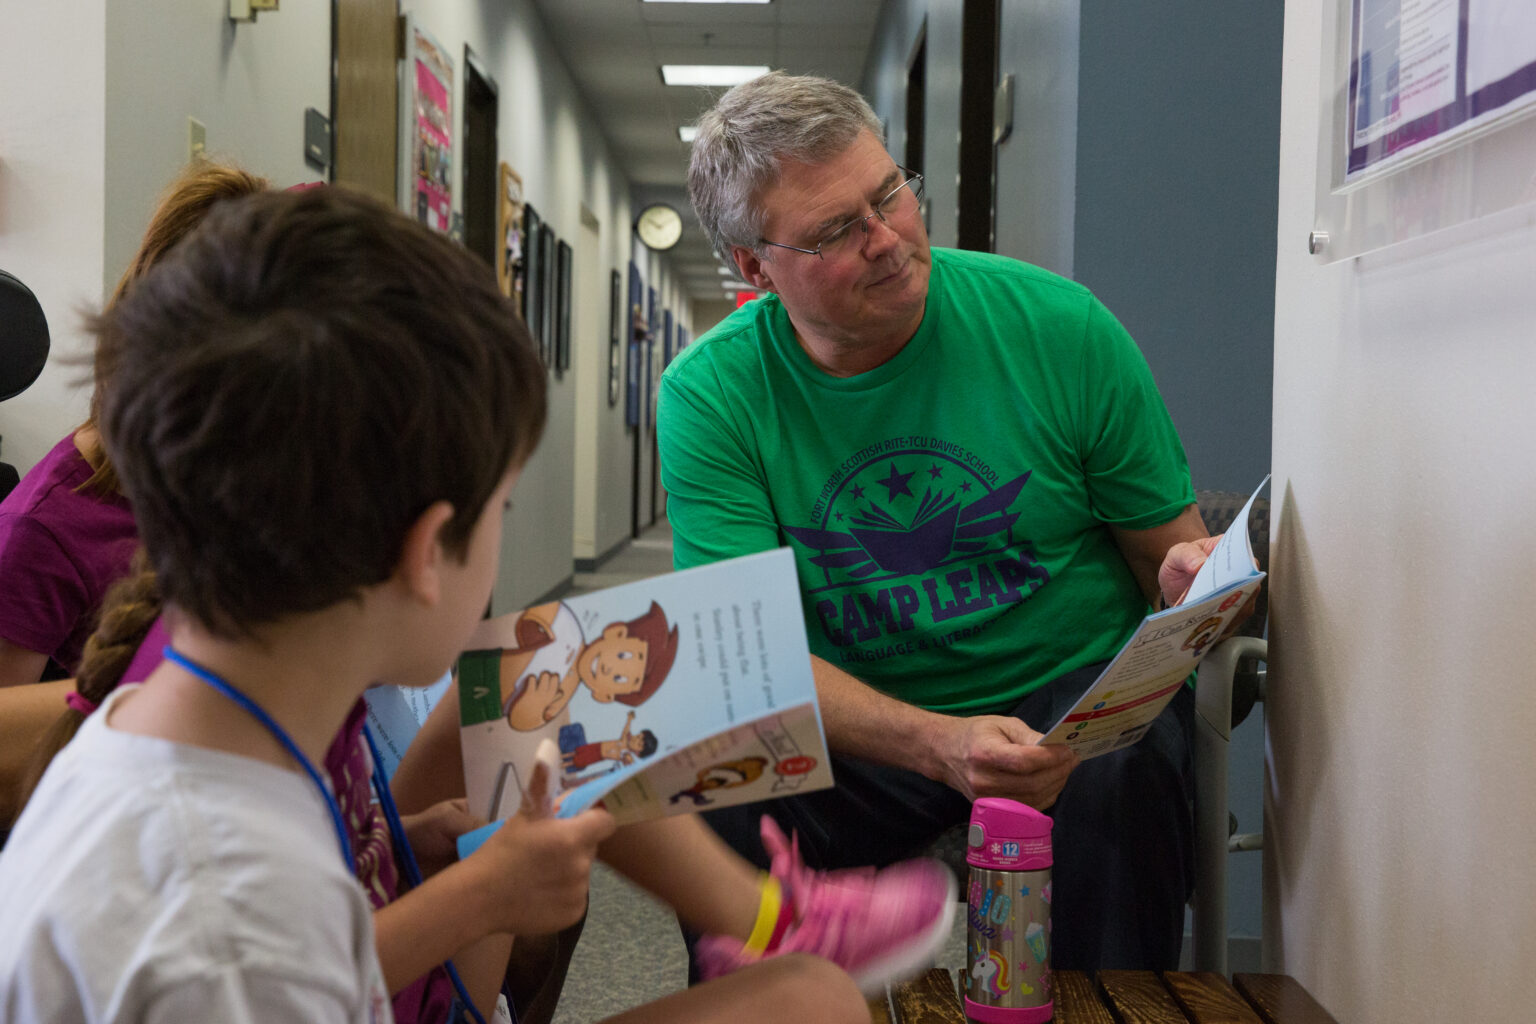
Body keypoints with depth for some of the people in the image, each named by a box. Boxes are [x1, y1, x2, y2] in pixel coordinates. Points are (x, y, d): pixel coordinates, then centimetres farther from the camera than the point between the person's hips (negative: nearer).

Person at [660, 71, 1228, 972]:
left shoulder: (1060, 327, -7)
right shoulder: (710, 395, -8)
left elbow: (1170, 542, 3)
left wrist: (1193, 574, -23)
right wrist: (941, 747, -32)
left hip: (1075, 693, 1)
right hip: (856, 722, 0)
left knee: (1121, 778, -33)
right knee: (723, 810, -29)